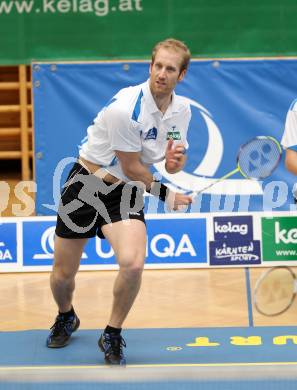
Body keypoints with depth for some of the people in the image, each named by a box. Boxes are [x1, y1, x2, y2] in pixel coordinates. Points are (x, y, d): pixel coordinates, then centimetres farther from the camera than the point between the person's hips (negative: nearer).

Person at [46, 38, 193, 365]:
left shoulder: (182, 110, -3)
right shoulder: (125, 107, -25)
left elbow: (174, 166, 9)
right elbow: (131, 168, -17)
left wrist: (175, 160, -15)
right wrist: (164, 194, -4)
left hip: (126, 192, 4)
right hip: (87, 184, -3)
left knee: (132, 264, -24)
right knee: (62, 275, 5)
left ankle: (112, 335, 2)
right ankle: (65, 319, 42)